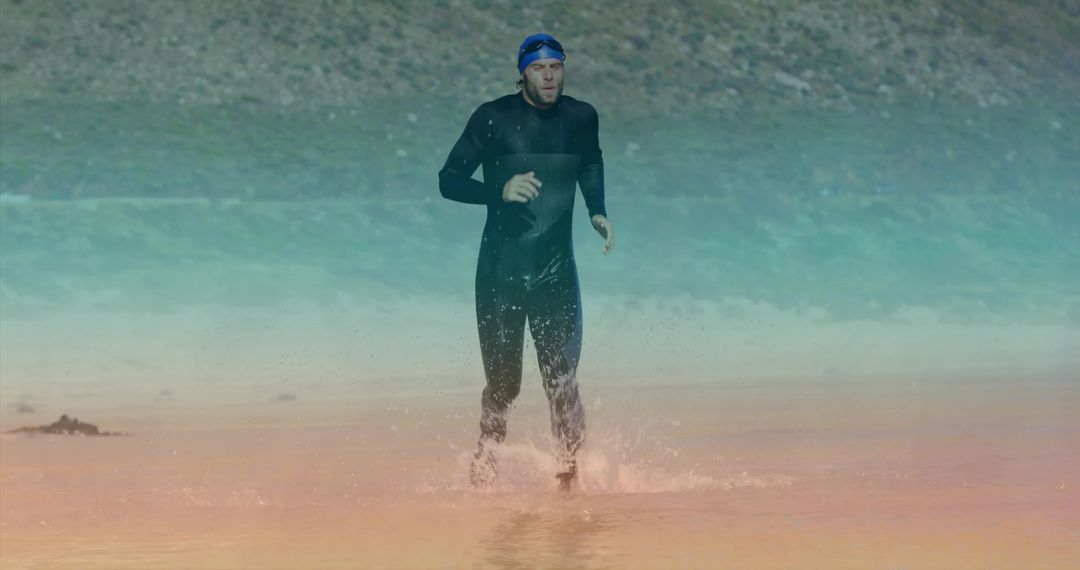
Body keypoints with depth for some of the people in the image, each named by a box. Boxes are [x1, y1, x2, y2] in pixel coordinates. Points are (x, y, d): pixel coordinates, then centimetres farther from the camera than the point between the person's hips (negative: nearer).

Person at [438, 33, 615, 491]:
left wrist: (597, 212, 11)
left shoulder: (581, 118, 4)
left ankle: (569, 471, 6)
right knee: (503, 381, 2)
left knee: (563, 379, -6)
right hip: (501, 270, -2)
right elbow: (448, 180, -4)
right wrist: (500, 191, -21)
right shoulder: (494, 118, -5)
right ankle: (484, 465, 25)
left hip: (557, 270, 2)